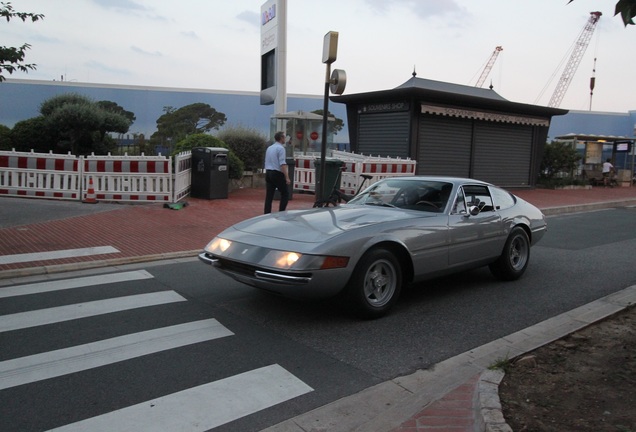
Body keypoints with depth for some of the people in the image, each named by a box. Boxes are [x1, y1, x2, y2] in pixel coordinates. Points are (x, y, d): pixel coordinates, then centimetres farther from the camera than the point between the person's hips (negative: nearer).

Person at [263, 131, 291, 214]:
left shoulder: (269, 148, 15)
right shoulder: (280, 148, -9)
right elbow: (282, 164, -18)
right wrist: (287, 177, -20)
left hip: (268, 173, 8)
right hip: (277, 174, -7)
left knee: (269, 195, 7)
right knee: (285, 194, 3)